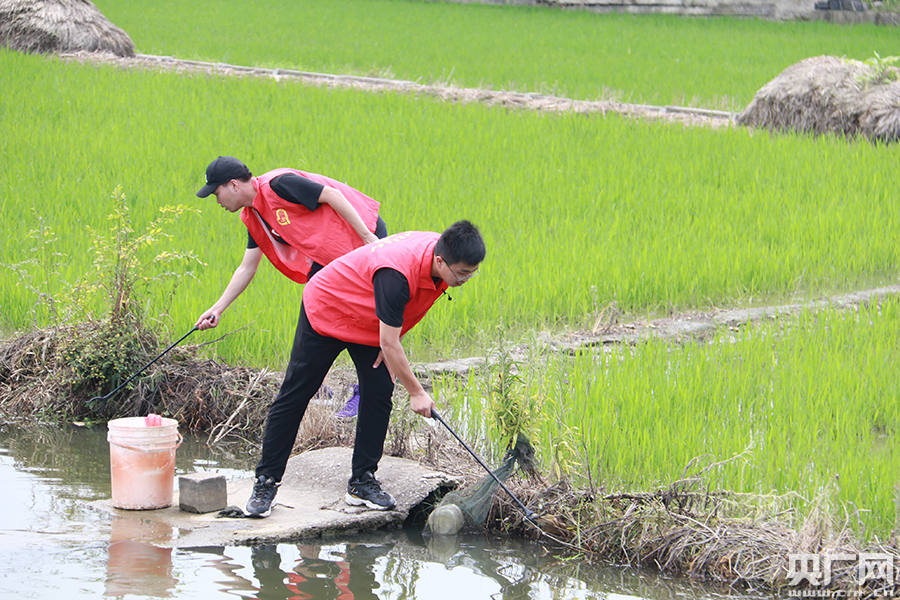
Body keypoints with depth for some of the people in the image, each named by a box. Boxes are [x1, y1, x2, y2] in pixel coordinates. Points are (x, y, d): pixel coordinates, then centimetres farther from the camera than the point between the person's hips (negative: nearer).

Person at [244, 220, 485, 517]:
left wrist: (392, 343, -6)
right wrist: (416, 392, -26)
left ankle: (362, 481, 5)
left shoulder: (442, 254, -17)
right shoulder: (396, 273, -42)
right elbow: (388, 342, -33)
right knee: (294, 397, -2)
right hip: (325, 311, -7)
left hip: (370, 322, 7)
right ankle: (266, 482, 5)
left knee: (380, 393, -5)